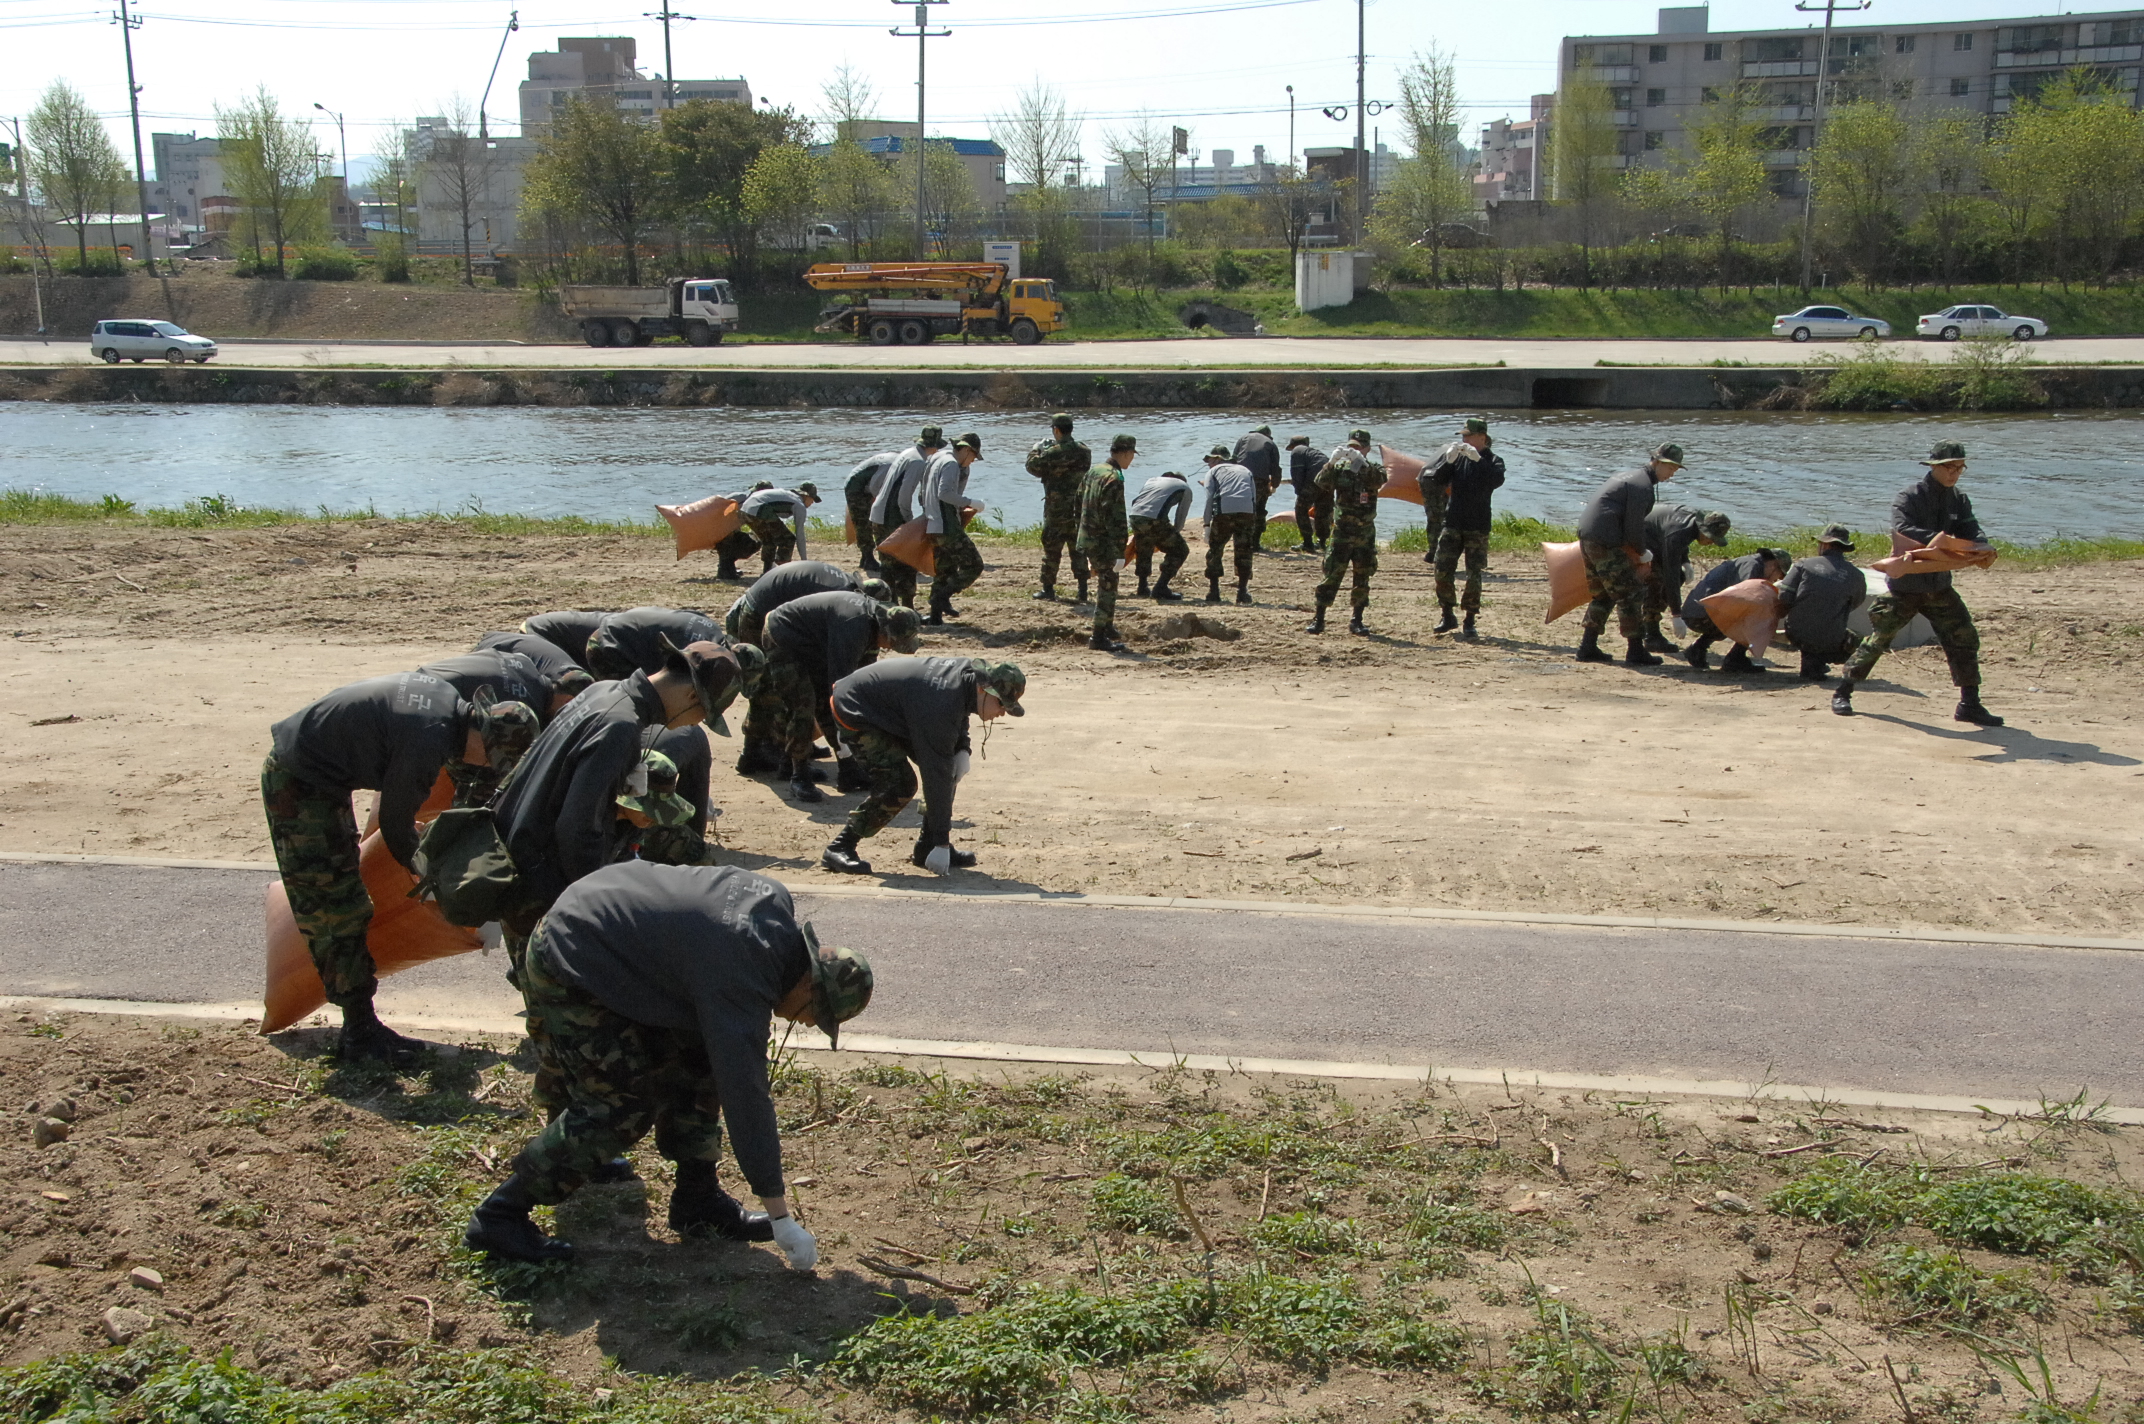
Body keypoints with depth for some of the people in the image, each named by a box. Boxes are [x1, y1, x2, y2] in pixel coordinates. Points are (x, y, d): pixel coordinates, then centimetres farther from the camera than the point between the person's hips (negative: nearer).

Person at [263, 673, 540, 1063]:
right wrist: (423, 867, 3)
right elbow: (395, 823, -16)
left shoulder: (447, 697, -2)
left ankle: (361, 1027, 21)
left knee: (346, 907, 14)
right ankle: (360, 1037, 2)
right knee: (338, 913, -5)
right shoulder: (428, 742, -29)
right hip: (299, 789, -10)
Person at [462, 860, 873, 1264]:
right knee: (624, 1106, -9)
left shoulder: (776, 904, -4)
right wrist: (782, 1219, -23)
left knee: (695, 1066, 6)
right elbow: (745, 1099, -28)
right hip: (571, 969, -10)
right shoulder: (738, 984, -29)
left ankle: (699, 1202, 15)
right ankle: (500, 1215, -1)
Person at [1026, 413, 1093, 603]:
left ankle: (1048, 590, 11)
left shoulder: (1052, 453, -16)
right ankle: (1082, 591, 6)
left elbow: (1033, 467, -4)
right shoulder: (1085, 452, 2)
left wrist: (1036, 450, 16)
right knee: (1078, 549, 10)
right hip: (1080, 508, 5)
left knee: (1051, 549, 6)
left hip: (1057, 510, -5)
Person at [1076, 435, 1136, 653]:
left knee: (1105, 585, 22)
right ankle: (1099, 637, 1)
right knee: (1107, 588, -2)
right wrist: (1119, 552, -21)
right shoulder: (1114, 479, -18)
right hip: (1104, 543, -9)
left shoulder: (1093, 471, 11)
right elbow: (1115, 518, -22)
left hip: (1087, 539, 9)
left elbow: (1080, 503, 18)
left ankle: (1107, 628, 32)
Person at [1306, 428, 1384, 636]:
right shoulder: (1340, 467, 4)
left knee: (1362, 579, 5)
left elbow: (1379, 480, -21)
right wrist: (1331, 462, -27)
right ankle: (1318, 620, -2)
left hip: (1365, 534, 1)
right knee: (1331, 576, -5)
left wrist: (1361, 462, -34)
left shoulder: (1372, 469, 3)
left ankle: (1357, 621, 15)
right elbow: (1321, 483, -13)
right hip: (1341, 532, -1)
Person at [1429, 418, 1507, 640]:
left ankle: (1469, 622, 6)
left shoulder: (1492, 460, 0)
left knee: (1474, 575, -3)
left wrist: (1478, 460, -28)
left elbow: (1497, 480, -20)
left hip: (1478, 527, -2)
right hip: (1452, 523, 3)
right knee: (1443, 571, 0)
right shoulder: (1455, 456, 7)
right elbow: (1436, 480, -3)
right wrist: (1448, 461, -18)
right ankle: (1448, 616, 15)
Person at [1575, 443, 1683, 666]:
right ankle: (1635, 651, -3)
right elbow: (1633, 526, -14)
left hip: (1586, 536, 10)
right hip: (1605, 543, -10)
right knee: (1631, 594, -4)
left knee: (1603, 594, 18)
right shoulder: (1642, 485, -10)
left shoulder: (1628, 476, 21)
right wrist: (1641, 556, 2)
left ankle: (1588, 648, 18)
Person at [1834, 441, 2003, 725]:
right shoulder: (1910, 496, -11)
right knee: (1878, 639, -1)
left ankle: (1969, 704, 9)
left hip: (1939, 587, 5)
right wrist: (1934, 539, -41)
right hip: (1905, 586, -5)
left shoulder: (1959, 500, 7)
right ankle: (1843, 693, 12)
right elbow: (1902, 529, -27)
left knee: (1964, 638, 0)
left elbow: (1971, 533, -1)